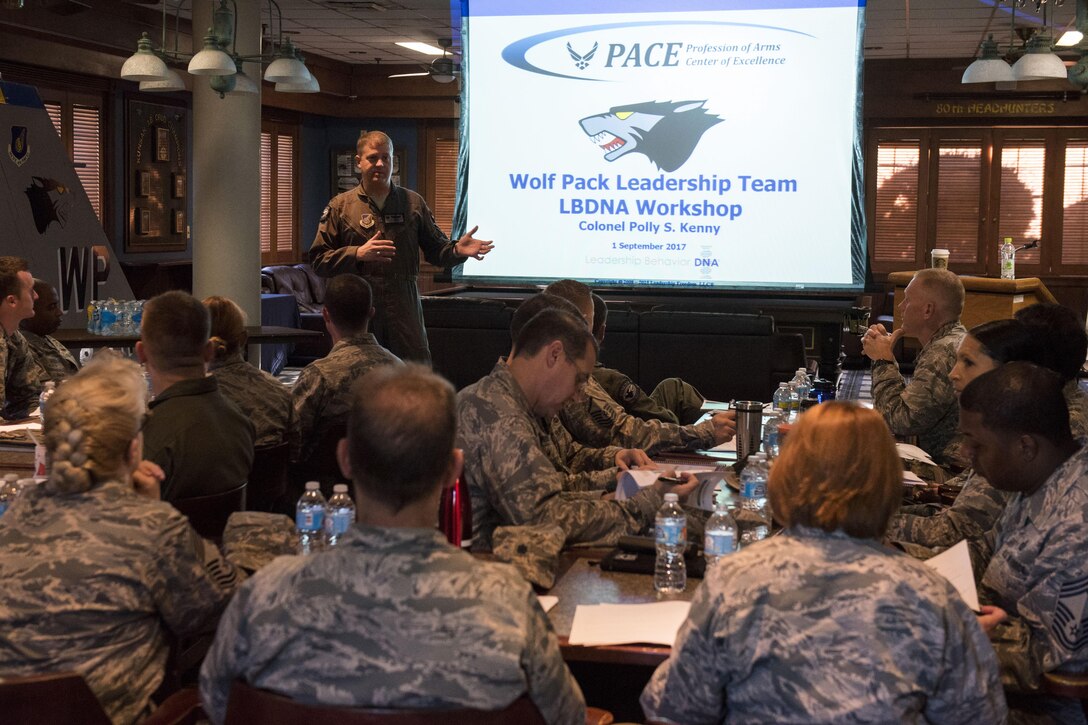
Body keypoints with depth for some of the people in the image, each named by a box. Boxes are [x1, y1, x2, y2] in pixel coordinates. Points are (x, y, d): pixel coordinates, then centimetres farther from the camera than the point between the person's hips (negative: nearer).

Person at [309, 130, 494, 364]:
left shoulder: (412, 202, 10)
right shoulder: (340, 206, 5)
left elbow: (435, 249, 11)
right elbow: (318, 260, 0)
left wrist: (456, 250, -11)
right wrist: (358, 254, -15)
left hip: (405, 309, 1)